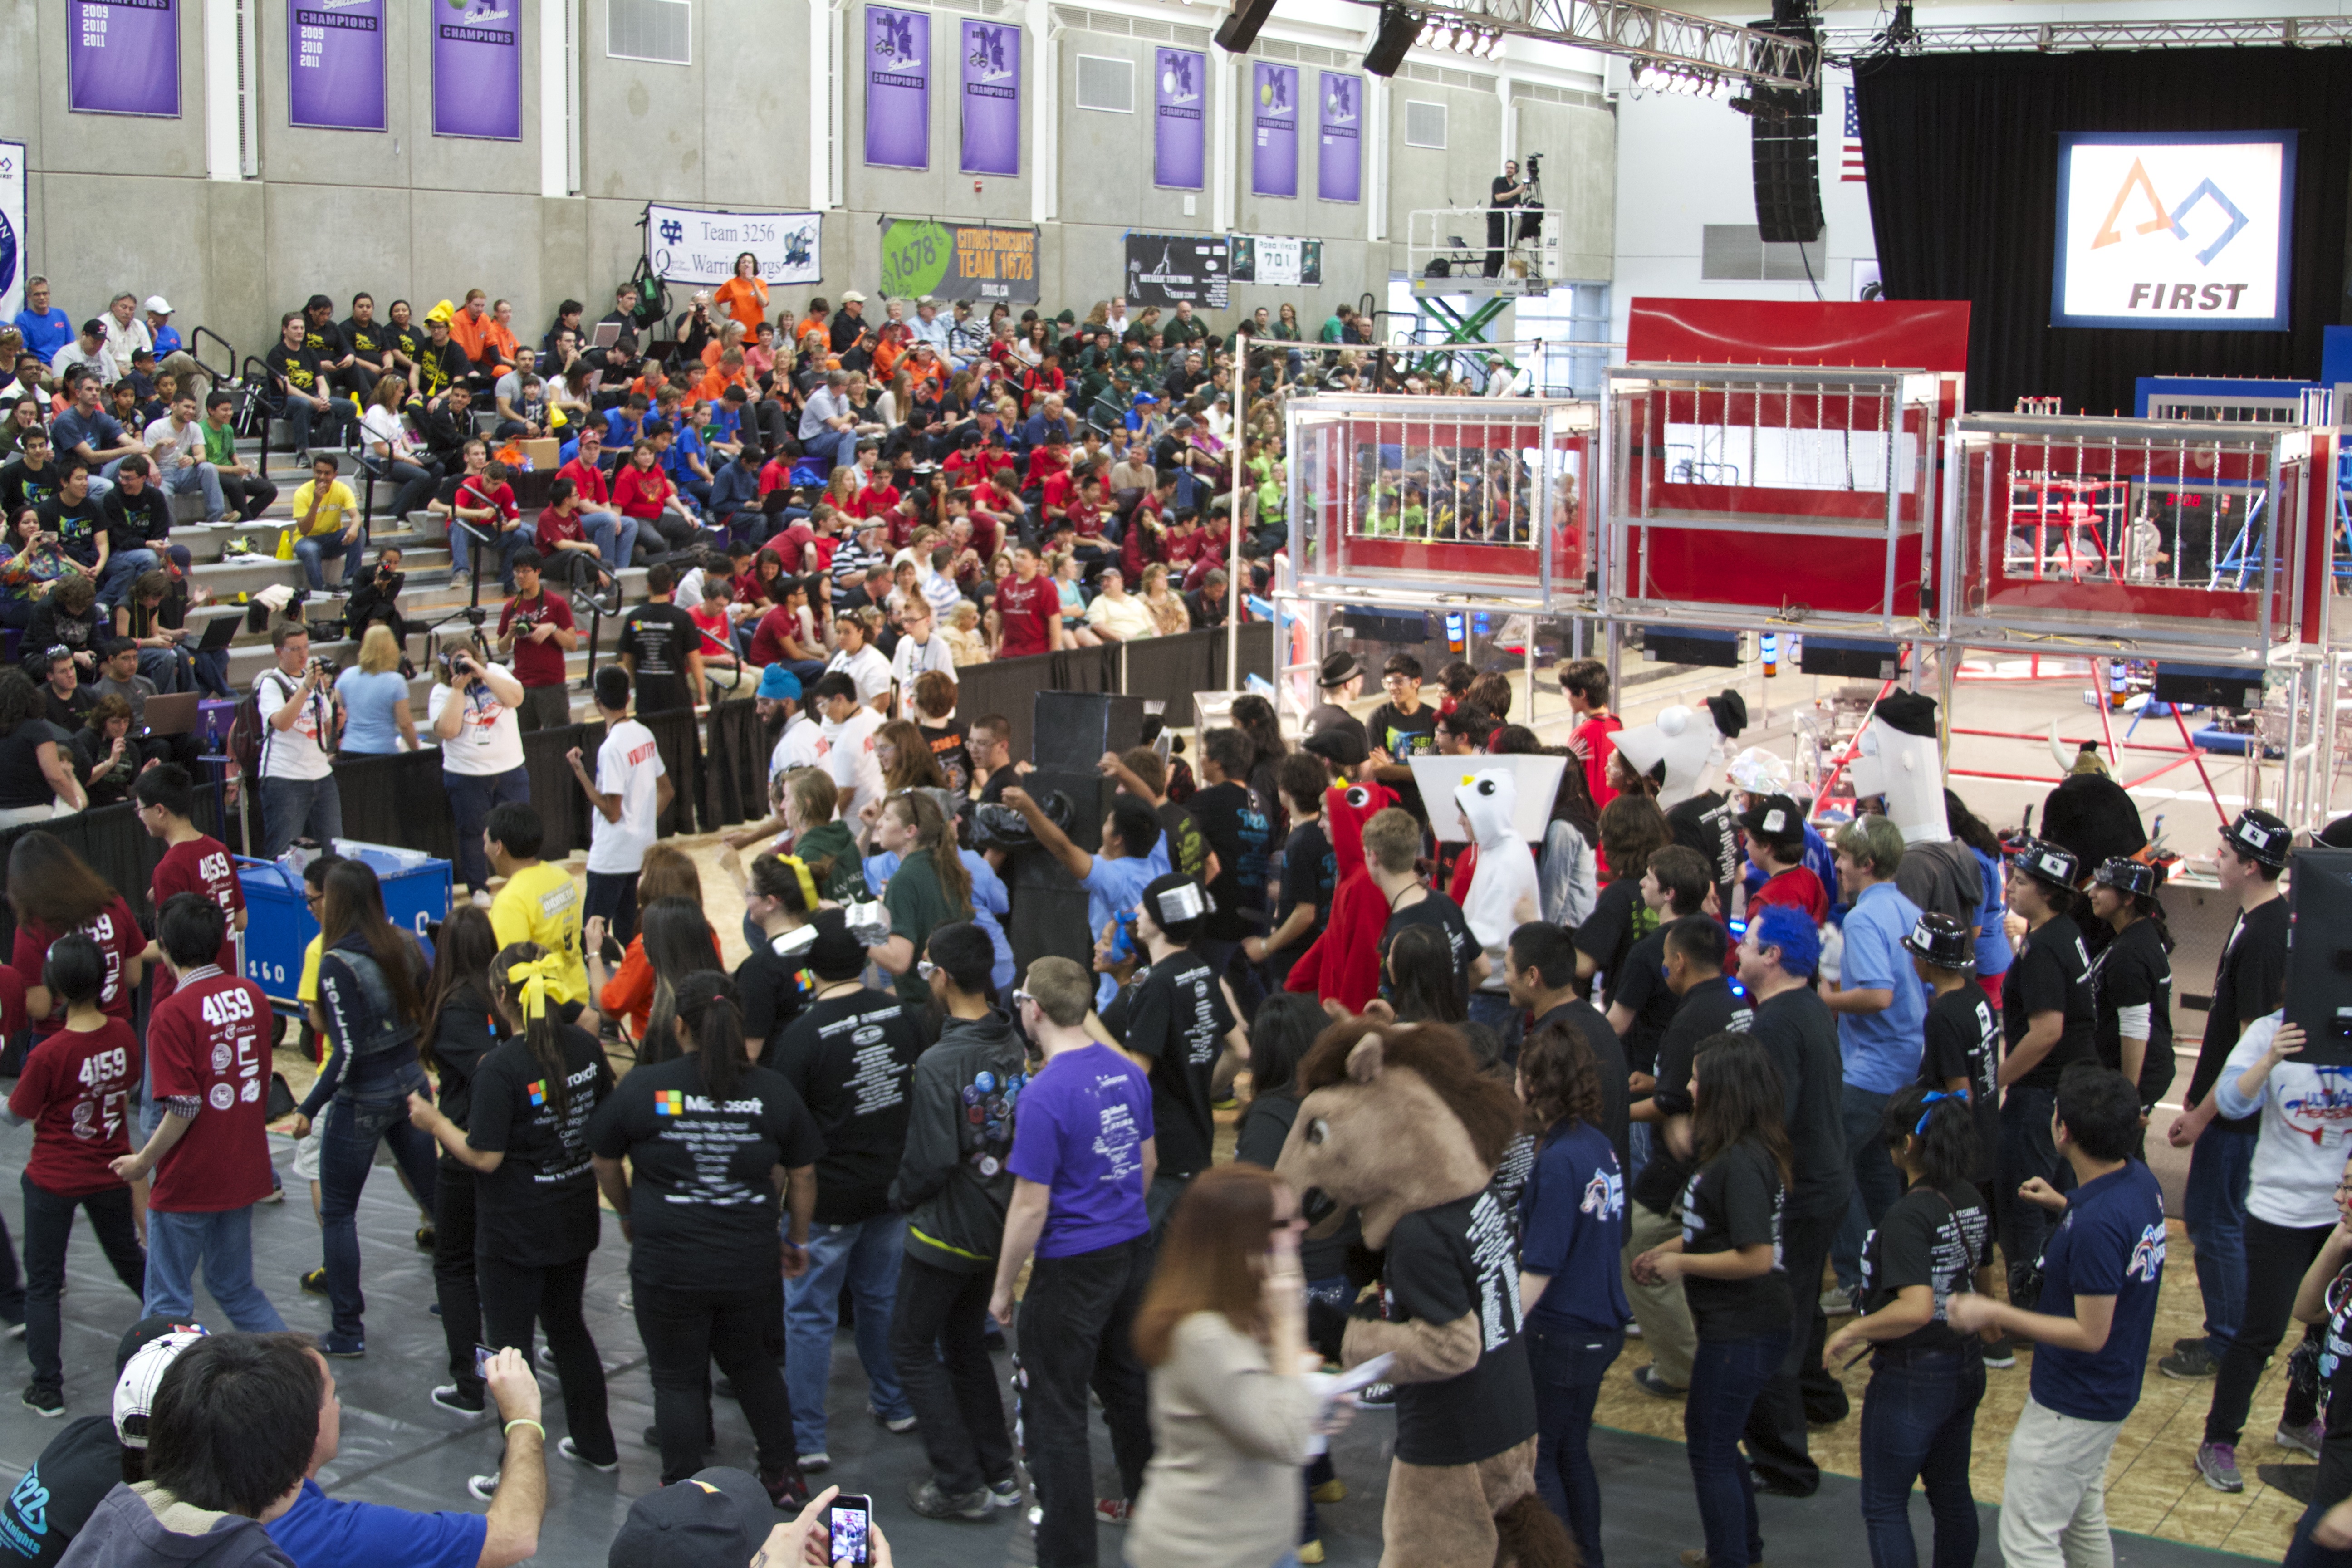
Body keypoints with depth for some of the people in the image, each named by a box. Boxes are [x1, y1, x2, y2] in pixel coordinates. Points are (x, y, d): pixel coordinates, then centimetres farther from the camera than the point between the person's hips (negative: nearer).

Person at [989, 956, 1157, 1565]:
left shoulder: (1044, 1095, -22)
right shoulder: (1128, 1072, 0)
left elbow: (1031, 1207, -19)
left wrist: (1003, 1288, -8)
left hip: (1072, 1264, -8)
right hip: (1134, 1247, 8)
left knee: (1056, 1416, 3)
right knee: (1130, 1382, 24)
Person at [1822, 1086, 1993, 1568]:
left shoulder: (1909, 1216, -25)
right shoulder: (1971, 1202, 1)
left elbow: (1915, 1309, -32)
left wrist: (1853, 1332, -20)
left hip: (1913, 1378, -8)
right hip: (1966, 1366, 8)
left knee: (1884, 1507, 5)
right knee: (1952, 1493, 20)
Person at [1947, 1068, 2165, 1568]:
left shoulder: (2096, 1225, -33)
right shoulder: (2142, 1181, -5)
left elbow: (2091, 1334, -27)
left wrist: (1994, 1314, -25)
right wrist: (2065, 1205, 23)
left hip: (2073, 1406, -10)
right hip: (2113, 1391, 10)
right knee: (2083, 1518, 26)